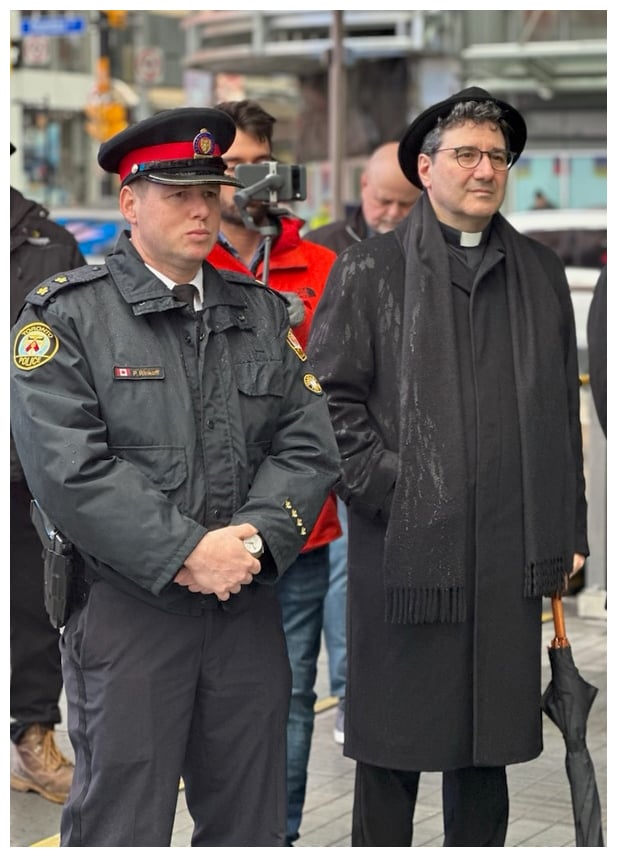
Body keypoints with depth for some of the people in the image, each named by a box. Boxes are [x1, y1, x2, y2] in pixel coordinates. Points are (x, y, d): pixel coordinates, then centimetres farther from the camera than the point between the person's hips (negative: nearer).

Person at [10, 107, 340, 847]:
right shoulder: (67, 313, -4)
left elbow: (309, 445, 5)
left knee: (251, 824, 13)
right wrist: (187, 552, -18)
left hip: (249, 608, 5)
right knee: (120, 824, 2)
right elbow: (67, 468, -14)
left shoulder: (262, 313, 12)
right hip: (126, 611, -4)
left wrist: (253, 539, -12)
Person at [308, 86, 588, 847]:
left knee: (491, 734, 10)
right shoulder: (368, 271, 3)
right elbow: (330, 396, -2)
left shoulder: (540, 274, 14)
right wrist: (390, 490, -11)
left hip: (509, 553, 3)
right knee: (394, 735, 3)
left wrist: (568, 530, 11)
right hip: (403, 547, -3)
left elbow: (562, 412, 15)